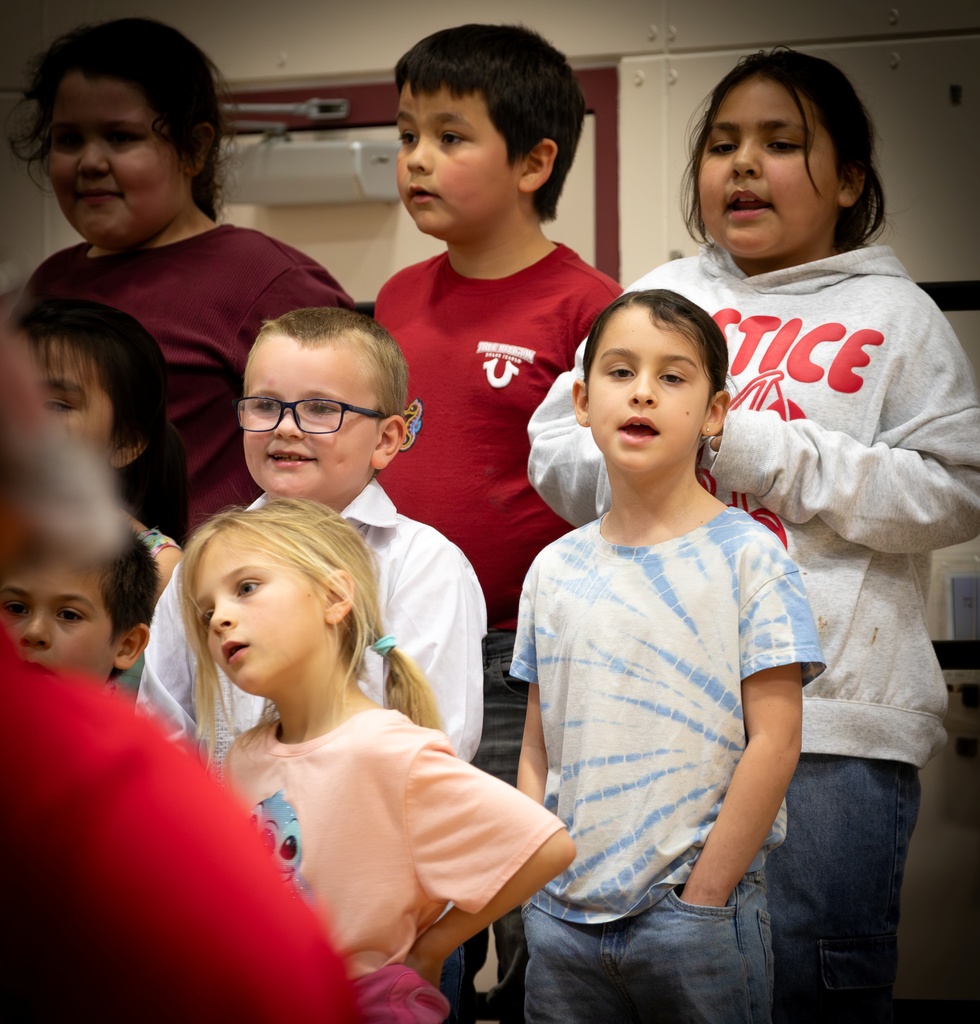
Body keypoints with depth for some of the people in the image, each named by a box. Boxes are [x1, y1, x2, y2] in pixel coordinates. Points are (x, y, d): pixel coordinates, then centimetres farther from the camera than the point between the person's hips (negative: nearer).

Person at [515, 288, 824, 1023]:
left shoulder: (748, 556, -5)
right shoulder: (555, 570, 7)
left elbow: (775, 740, -9)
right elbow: (539, 751, 11)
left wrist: (704, 894, -11)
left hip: (695, 915, -3)